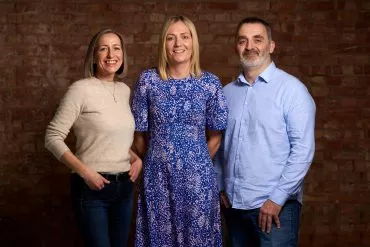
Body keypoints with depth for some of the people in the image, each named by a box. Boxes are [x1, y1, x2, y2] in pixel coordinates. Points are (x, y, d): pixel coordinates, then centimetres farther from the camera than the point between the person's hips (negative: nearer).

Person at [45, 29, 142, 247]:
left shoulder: (125, 90, 7)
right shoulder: (81, 89, -12)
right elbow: (53, 137, -12)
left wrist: (136, 159, 4)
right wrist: (85, 172, -20)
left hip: (125, 186, 6)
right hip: (93, 188, -6)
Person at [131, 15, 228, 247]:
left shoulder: (210, 83, -3)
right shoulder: (148, 80, -3)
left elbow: (215, 136, 6)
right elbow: (140, 134, 4)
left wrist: (196, 162, 11)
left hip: (197, 177, 0)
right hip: (158, 177, 0)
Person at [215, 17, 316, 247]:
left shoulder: (291, 88, -8)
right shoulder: (227, 92, 9)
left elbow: (303, 148, -13)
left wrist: (277, 198, -15)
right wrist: (221, 187, 9)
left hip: (276, 205, -5)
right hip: (234, 203, 5)